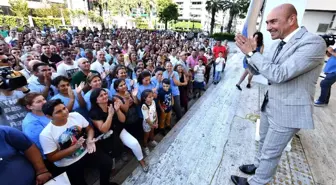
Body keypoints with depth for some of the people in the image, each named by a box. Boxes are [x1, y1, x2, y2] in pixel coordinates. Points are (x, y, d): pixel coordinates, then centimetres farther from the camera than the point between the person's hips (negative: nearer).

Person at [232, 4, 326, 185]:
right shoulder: (279, 44, 4)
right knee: (264, 142, 27)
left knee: (270, 153, 10)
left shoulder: (313, 42, -22)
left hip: (288, 111, -8)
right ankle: (258, 165, 51)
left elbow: (279, 74, -32)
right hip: (269, 106, 8)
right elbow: (260, 69, 9)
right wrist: (251, 51, -8)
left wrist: (252, 52, -24)